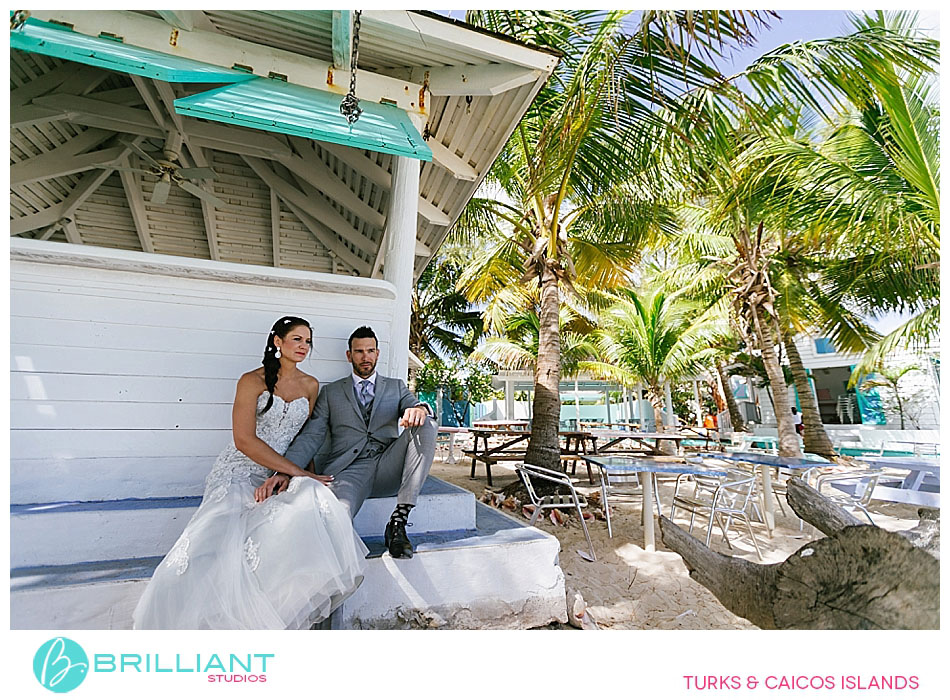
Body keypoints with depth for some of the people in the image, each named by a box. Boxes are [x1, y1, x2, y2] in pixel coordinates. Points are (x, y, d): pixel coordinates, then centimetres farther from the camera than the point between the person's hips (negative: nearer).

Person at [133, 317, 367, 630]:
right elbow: (244, 440, -13)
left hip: (282, 476, 3)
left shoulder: (310, 386, 9)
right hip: (241, 473, -3)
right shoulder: (252, 381, -5)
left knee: (315, 497, -30)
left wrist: (287, 475, -3)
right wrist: (296, 471, -18)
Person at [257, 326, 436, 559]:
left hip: (388, 469, 3)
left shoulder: (396, 386, 22)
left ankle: (399, 521, -25)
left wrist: (419, 409, -24)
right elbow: (310, 437, 9)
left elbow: (413, 405, 4)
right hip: (348, 469, -2)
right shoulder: (331, 392, 19)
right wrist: (284, 472, -10)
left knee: (426, 425, -26)